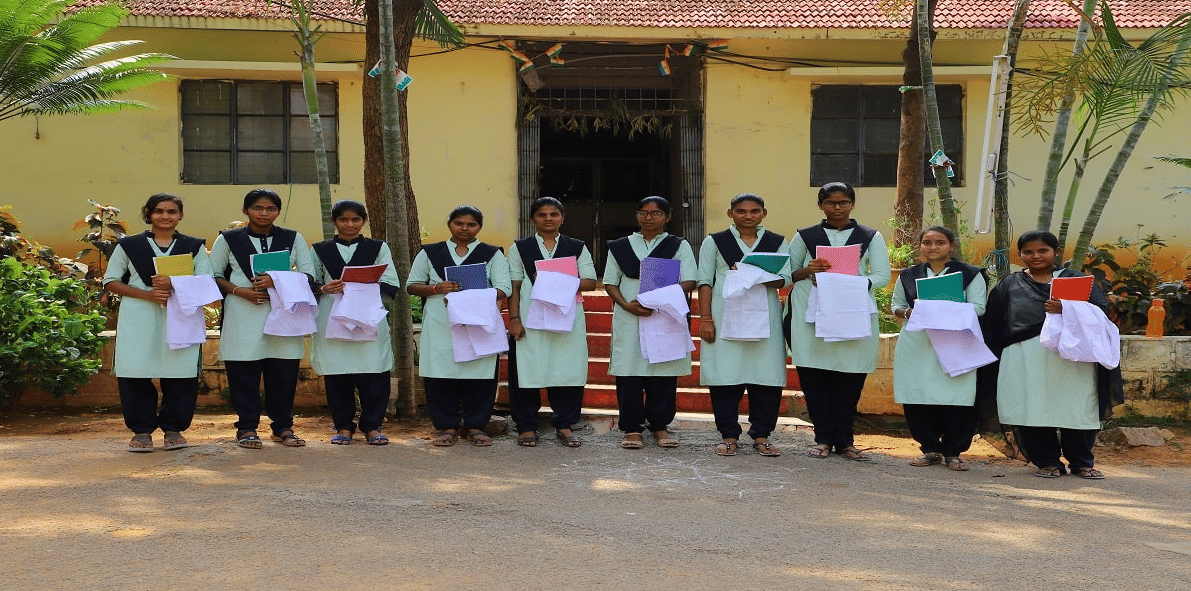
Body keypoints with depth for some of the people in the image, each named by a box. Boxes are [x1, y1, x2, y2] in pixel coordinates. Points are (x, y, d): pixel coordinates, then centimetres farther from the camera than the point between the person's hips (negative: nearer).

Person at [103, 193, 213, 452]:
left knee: (180, 374, -2)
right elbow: (111, 281, 8)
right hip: (139, 320, 0)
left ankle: (173, 428, 12)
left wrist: (175, 284, -13)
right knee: (136, 376, -3)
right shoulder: (128, 246, 11)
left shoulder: (194, 247, 11)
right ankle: (141, 430, 8)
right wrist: (147, 294, -8)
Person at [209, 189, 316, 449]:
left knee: (284, 372, 0)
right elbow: (212, 276, 8)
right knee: (243, 373, -2)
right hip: (243, 316, -1)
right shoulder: (228, 240, 7)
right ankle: (247, 428, 9)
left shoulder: (293, 239, 10)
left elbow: (310, 274, 6)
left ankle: (283, 427, 12)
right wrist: (239, 291, -10)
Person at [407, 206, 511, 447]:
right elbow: (412, 285, 11)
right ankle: (447, 426, 10)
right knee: (441, 375, -2)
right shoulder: (429, 253, 13)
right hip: (440, 325, 1)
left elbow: (503, 289, 1)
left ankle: (475, 425, 12)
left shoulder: (492, 254, 10)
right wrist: (437, 288, -9)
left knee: (479, 376, -1)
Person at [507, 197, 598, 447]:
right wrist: (514, 318, -5)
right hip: (530, 319, -1)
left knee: (568, 369, -1)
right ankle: (526, 426, 10)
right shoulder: (519, 248, 11)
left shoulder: (577, 248, 13)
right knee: (527, 369, -2)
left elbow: (590, 282, 3)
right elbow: (514, 287, 6)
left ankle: (564, 425, 11)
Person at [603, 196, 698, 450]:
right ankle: (632, 428, 5)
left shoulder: (679, 246, 10)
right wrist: (627, 305, -10)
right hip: (629, 318, 1)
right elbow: (610, 282, 10)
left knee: (664, 371, 0)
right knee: (629, 372, -3)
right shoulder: (620, 247, 13)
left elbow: (688, 282, 0)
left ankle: (660, 425, 13)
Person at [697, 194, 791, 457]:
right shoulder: (714, 242, 9)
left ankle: (761, 435, 10)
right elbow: (705, 282, 4)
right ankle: (729, 435, 8)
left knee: (766, 374, -1)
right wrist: (705, 318, -6)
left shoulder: (777, 242, 12)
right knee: (726, 375, -3)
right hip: (725, 317, -1)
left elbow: (785, 279, 1)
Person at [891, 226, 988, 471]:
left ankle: (953, 452, 8)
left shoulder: (970, 274, 5)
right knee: (917, 400, 0)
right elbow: (896, 305, 19)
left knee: (957, 399, -6)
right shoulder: (908, 275, 15)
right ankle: (931, 450, 14)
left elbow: (978, 308, -2)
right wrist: (908, 312, -4)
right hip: (916, 345, 3)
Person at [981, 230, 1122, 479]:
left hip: (1071, 358, -1)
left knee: (1077, 411, -3)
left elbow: (1101, 312, -1)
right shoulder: (1007, 286, 16)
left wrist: (1068, 310, -18)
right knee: (1032, 412, -4)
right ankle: (1047, 463, 10)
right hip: (1025, 362, 1)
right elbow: (992, 327, 15)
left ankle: (1082, 463, 15)